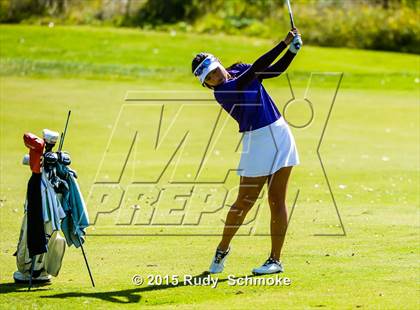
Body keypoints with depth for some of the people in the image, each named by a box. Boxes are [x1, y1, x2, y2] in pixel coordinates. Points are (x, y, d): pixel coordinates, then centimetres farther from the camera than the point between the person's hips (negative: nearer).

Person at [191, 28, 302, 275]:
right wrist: (284, 43, -26)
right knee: (245, 201, -3)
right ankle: (223, 249, 20)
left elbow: (276, 69, 9)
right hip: (257, 142, -5)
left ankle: (276, 260, 3)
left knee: (277, 201, 1)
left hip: (280, 134, 5)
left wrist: (293, 51, -9)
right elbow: (256, 69, -24)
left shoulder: (240, 70, 6)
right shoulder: (222, 91, -16)